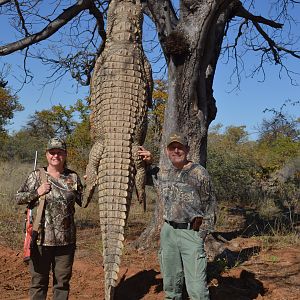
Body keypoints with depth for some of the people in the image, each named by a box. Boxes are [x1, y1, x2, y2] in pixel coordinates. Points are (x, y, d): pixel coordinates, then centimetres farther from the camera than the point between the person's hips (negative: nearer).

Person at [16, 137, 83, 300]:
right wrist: (37, 193, -12)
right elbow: (18, 198, 2)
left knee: (63, 280, 14)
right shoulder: (36, 176, 1)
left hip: (66, 239, 2)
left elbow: (83, 201, 12)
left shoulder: (73, 177, 5)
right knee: (39, 280, 9)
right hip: (41, 238, -1)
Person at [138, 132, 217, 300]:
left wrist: (202, 234, -5)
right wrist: (148, 163, 14)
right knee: (171, 284, 15)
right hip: (168, 231, 5)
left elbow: (210, 205, -1)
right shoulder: (164, 175, 9)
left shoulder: (199, 173, -6)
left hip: (191, 232, -5)